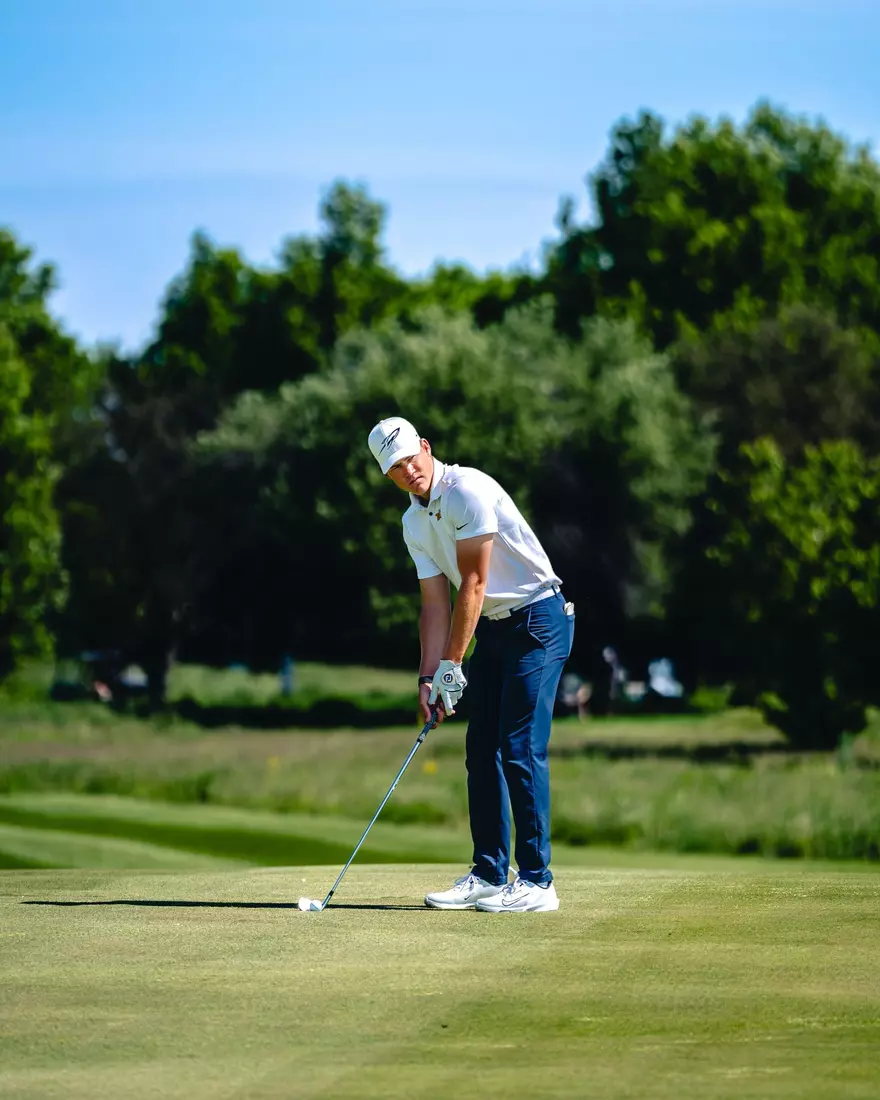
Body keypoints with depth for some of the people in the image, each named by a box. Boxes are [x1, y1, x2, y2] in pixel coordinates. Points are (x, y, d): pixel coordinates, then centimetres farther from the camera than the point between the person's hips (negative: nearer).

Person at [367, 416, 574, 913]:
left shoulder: (468, 490, -18)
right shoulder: (414, 523, 8)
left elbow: (473, 584, -18)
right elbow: (436, 603, 8)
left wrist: (452, 665, -15)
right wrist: (429, 677, -2)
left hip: (539, 619, -9)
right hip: (493, 629, 9)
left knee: (521, 748, -13)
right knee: (482, 750, 6)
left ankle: (536, 881, -12)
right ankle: (489, 875, 12)